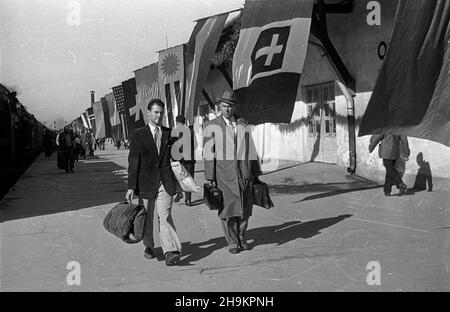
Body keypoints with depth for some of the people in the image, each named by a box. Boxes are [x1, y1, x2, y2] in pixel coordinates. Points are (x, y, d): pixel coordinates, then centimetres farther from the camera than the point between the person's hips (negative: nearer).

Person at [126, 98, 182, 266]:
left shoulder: (169, 133, 8)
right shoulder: (139, 134, 0)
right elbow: (133, 162, -3)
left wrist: (176, 183, 12)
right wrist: (131, 187, -9)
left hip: (165, 183, 0)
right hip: (146, 182, 0)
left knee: (165, 216, -11)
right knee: (147, 218, 12)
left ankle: (170, 251, -17)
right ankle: (148, 246, 31)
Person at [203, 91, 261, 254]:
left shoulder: (243, 125, 11)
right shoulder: (212, 126, 1)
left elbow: (251, 150, 13)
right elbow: (209, 153, -2)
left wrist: (256, 173, 11)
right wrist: (209, 178, -6)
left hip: (244, 173, 3)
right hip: (223, 173, -3)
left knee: (245, 208, 6)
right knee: (228, 208, -2)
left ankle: (241, 237, 25)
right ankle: (232, 242, 10)